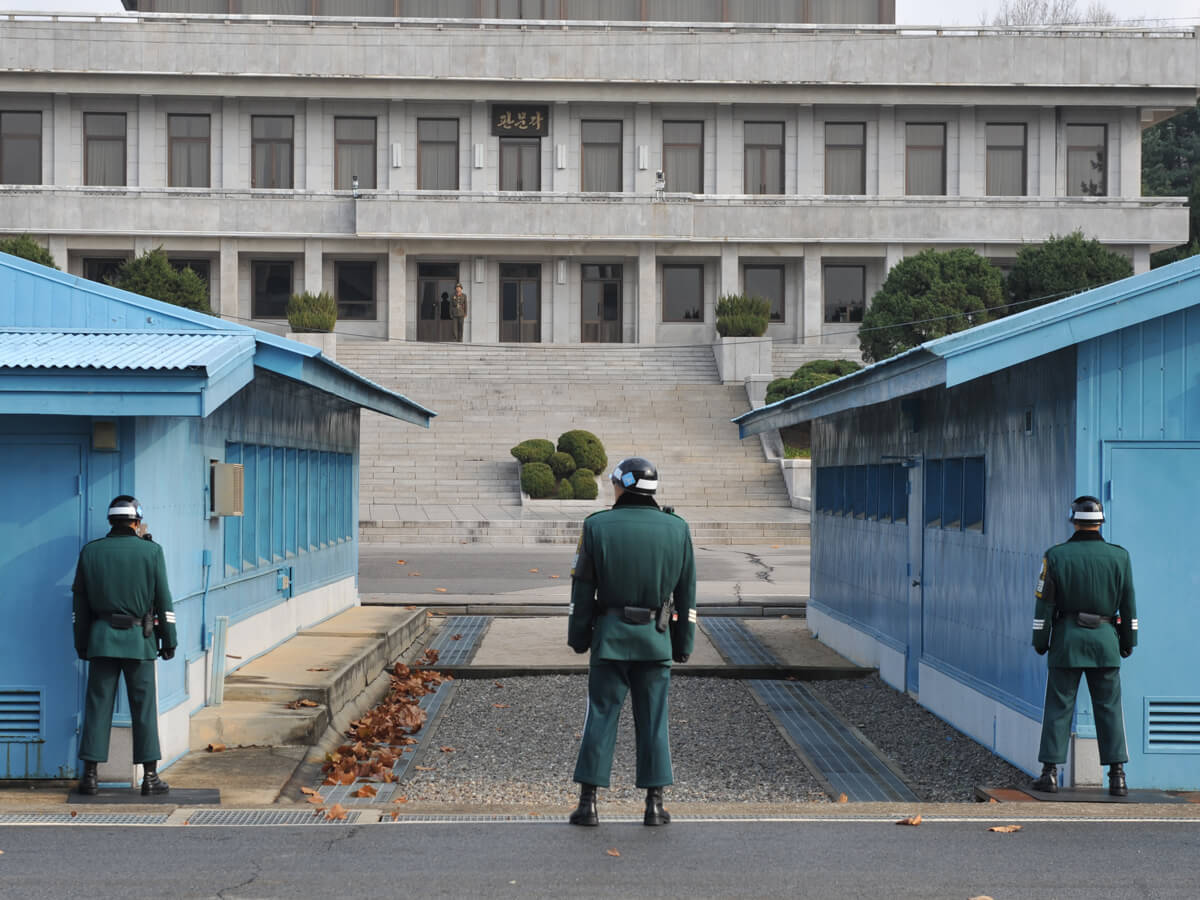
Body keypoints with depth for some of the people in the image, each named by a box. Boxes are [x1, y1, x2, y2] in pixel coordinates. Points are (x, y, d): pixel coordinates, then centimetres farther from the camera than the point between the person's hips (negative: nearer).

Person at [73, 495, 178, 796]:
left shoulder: (90, 551, 4)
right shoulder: (151, 551, -3)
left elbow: (80, 602, 7)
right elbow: (163, 601, -3)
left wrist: (81, 644, 14)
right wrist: (169, 641, 4)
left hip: (101, 638, 2)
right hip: (139, 639, -2)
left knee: (98, 705, 6)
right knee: (144, 706, 3)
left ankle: (90, 775, 6)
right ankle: (150, 776, 4)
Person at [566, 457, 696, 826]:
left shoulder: (597, 526, -4)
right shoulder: (676, 529, 1)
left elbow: (583, 588, -2)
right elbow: (686, 592, 4)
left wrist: (578, 637, 7)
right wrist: (683, 644, 10)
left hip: (610, 636, -1)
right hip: (656, 641, 1)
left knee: (601, 716, 4)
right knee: (653, 720, 6)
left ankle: (588, 803, 4)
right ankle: (654, 804, 6)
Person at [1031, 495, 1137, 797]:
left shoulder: (1056, 556, -5)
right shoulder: (1119, 556, 0)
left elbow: (1044, 603, -3)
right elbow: (1128, 604, 5)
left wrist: (1040, 641, 6)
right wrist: (1128, 641, 14)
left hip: (1066, 638, -1)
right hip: (1105, 640, 1)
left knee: (1059, 706, 4)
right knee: (1109, 707, 6)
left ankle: (1050, 773, 4)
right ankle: (1117, 775, 4)